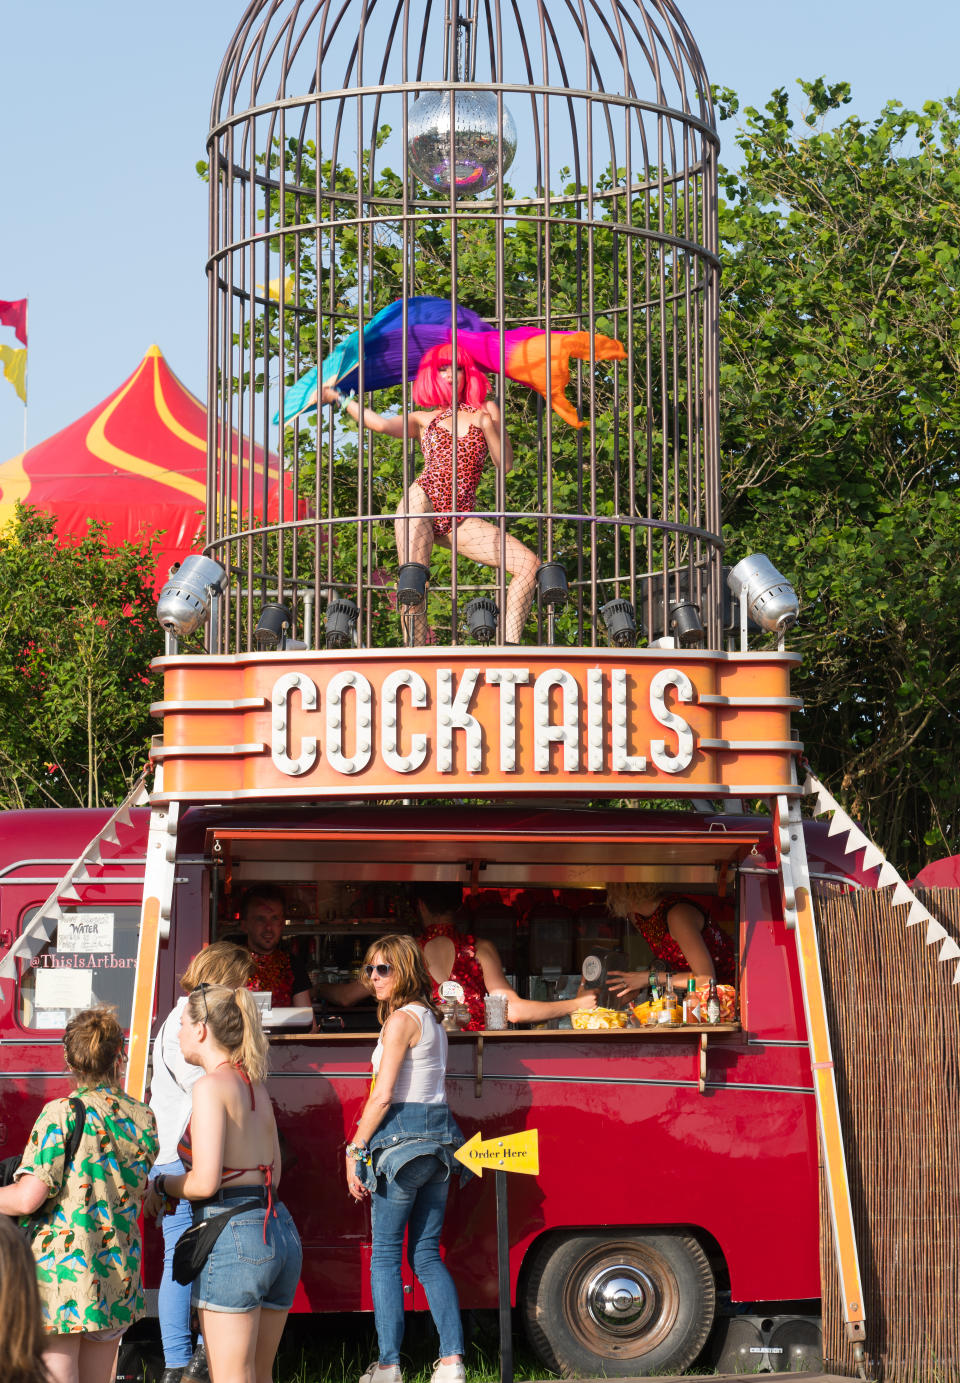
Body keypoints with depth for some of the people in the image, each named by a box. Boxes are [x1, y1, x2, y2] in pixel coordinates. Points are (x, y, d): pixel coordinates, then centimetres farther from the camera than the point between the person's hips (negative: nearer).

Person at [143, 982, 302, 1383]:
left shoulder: (211, 1086, -9)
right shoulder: (255, 1085, 15)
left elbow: (205, 1182, -15)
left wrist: (161, 1186, 5)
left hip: (232, 1234, -8)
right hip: (281, 1233, 8)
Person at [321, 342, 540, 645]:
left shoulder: (485, 411, 18)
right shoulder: (424, 419, 16)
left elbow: (505, 465, 11)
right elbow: (382, 424, -2)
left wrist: (489, 428, -4)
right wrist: (337, 397, 0)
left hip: (460, 519, 1)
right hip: (421, 504, -1)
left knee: (529, 565, -15)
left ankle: (509, 644, -18)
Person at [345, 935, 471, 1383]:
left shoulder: (401, 1019, -10)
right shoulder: (432, 1020, 16)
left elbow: (382, 1097, -15)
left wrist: (355, 1150, -10)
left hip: (402, 1135, -8)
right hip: (440, 1135, 8)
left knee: (385, 1254, -2)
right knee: (427, 1253, 8)